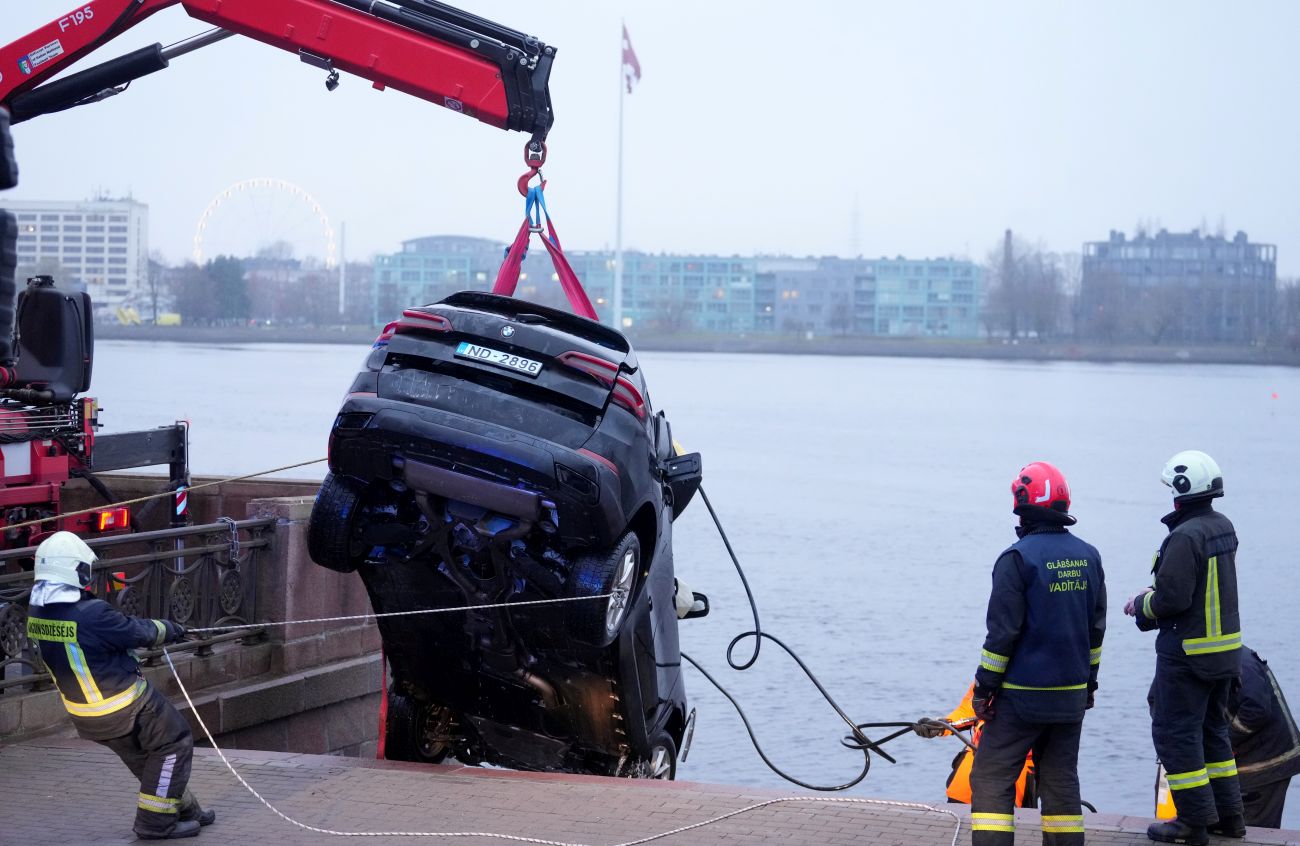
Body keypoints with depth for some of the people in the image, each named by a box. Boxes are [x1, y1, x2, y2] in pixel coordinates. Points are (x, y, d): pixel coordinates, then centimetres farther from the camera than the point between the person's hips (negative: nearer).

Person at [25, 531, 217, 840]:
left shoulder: (38, 612, -4)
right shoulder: (91, 614, -30)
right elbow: (139, 632, -14)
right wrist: (169, 629, 7)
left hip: (84, 715, 9)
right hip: (125, 707, -8)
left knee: (143, 756, 25)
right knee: (174, 744, 10)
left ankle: (183, 809, 38)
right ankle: (156, 822, 13)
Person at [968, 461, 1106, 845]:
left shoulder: (1018, 558, -14)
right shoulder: (1088, 556, 6)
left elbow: (1003, 632, -14)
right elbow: (1096, 627, 14)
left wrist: (984, 687, -7)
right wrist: (1089, 681, 23)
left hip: (1022, 695, -6)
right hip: (1072, 695, 6)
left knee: (992, 779, -2)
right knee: (1061, 779, 13)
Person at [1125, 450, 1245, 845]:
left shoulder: (1185, 537, -22)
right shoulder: (1223, 527, 8)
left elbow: (1171, 599, -25)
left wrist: (1141, 603, -5)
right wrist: (1151, 596, 13)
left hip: (1188, 653, -9)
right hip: (1225, 648, 9)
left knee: (1175, 734, 0)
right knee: (1212, 729, 19)